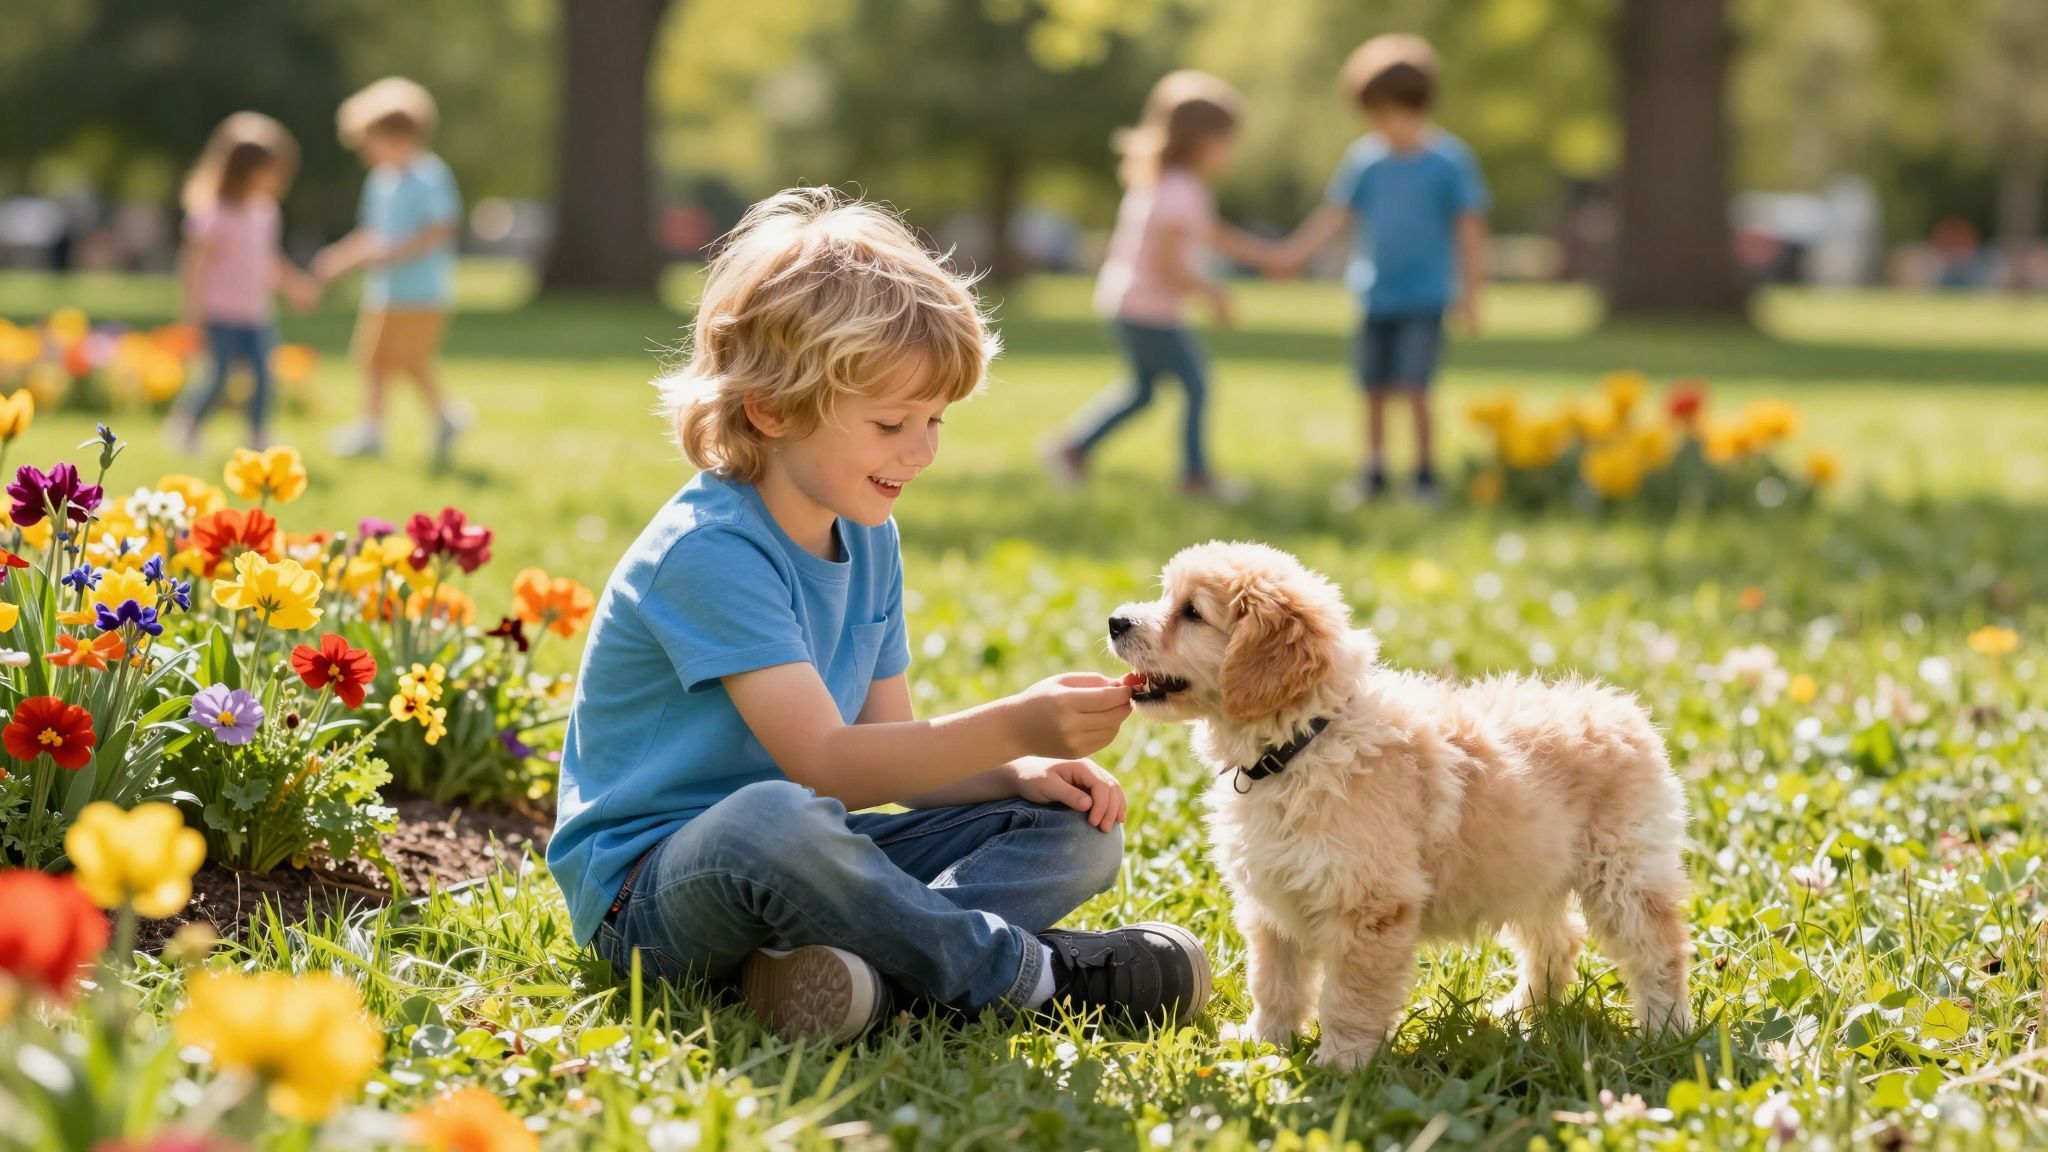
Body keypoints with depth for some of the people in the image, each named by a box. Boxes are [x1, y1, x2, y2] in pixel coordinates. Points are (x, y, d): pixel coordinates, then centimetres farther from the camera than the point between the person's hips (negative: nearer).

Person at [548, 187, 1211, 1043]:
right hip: (646, 889, -9)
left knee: (1078, 829, -1)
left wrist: (1020, 775, -9)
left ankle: (864, 960, -28)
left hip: (792, 868, 9)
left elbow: (894, 754, 10)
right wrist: (1014, 728, -38)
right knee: (772, 818, -43)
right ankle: (1029, 972, -23)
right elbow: (825, 763, -29)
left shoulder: (868, 540, 9)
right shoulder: (708, 552, -21)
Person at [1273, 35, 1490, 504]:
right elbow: (1335, 214, 5)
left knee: (1413, 389, -12)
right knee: (1374, 390, 9)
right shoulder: (1364, 158, 3)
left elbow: (1470, 228, -3)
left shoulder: (1449, 160, -7)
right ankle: (1374, 472, 23)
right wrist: (1294, 254, -6)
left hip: (1425, 295, -4)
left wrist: (1470, 292, -4)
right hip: (1376, 297, 4)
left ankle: (1425, 474, 3)